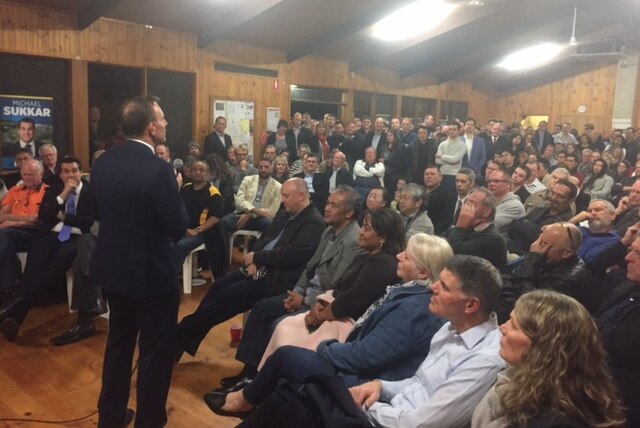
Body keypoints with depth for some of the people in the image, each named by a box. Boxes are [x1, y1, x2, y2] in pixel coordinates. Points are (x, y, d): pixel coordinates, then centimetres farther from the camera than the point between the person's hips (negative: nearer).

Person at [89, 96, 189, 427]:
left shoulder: (103, 162, 0)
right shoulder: (158, 169, -23)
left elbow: (102, 211, 12)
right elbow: (178, 228, -18)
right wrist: (176, 190, -4)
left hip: (111, 268, 8)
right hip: (151, 274, -7)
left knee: (118, 342, 23)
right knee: (156, 350, 10)